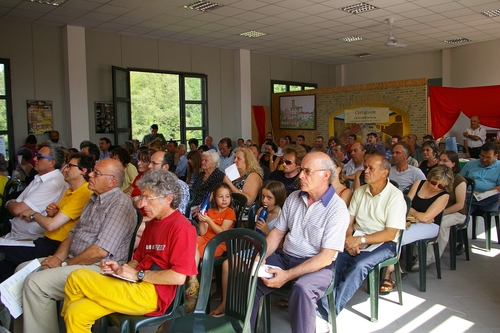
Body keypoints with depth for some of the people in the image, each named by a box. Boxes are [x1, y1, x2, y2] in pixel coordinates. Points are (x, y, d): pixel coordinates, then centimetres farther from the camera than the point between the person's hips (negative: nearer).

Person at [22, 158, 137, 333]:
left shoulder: (120, 205, -18)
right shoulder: (94, 200, 15)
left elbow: (101, 251, -23)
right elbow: (73, 233, 17)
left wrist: (64, 264, -12)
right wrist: (57, 258, -2)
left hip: (98, 267, -10)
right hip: (74, 261, 10)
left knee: (35, 282, -19)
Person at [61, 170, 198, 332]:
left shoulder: (181, 228, -13)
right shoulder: (152, 224, 17)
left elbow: (179, 277, -19)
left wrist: (138, 275, -14)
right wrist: (120, 268, 2)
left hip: (153, 294, -8)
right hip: (136, 285, 8)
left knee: (77, 278, -10)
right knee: (77, 312, -10)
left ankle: (67, 317, 12)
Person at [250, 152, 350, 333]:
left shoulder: (337, 209, -15)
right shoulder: (293, 198, 4)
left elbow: (325, 257, -19)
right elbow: (277, 233, 8)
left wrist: (288, 275, -25)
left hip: (317, 266, -5)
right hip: (284, 257, 6)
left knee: (301, 289, -36)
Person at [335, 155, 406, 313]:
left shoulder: (395, 196, -7)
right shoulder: (359, 192, 10)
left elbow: (390, 234, -11)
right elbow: (348, 223, 9)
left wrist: (360, 239, -19)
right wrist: (349, 240, -12)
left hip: (382, 243, -4)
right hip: (356, 241, 5)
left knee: (360, 265, -32)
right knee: (335, 259, -25)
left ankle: (332, 309, -25)